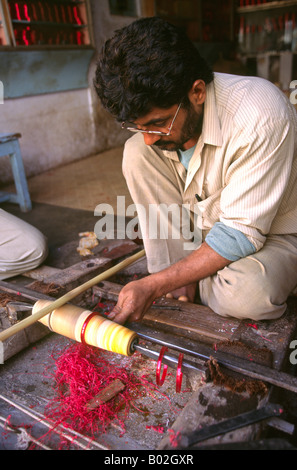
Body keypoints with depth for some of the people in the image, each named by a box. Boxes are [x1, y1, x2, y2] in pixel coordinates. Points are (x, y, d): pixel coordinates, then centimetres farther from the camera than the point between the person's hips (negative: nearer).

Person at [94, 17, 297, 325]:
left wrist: (153, 286, -32)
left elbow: (242, 233, -30)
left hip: (272, 233, -3)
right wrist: (178, 272, -12)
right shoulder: (157, 111, -14)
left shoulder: (261, 115, -31)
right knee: (136, 152, -16)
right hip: (205, 226, 4)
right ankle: (182, 271, -9)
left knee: (247, 294, -37)